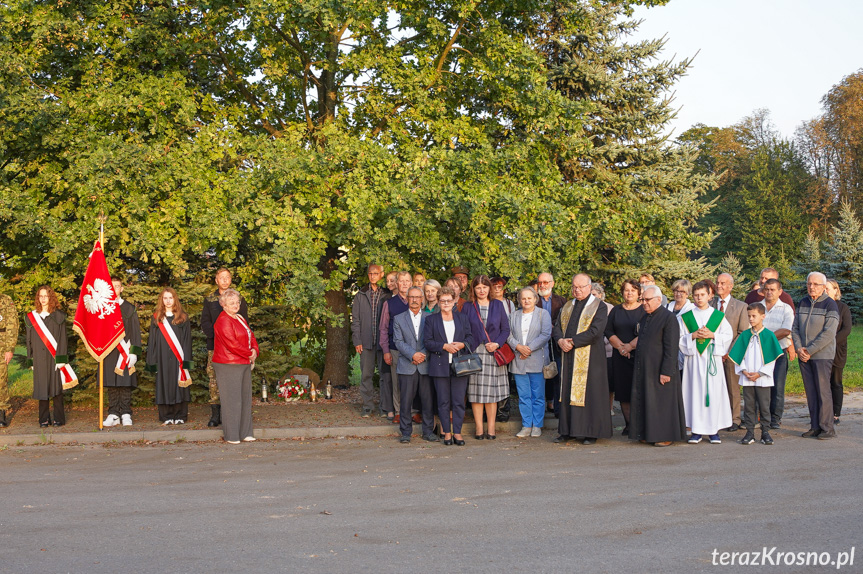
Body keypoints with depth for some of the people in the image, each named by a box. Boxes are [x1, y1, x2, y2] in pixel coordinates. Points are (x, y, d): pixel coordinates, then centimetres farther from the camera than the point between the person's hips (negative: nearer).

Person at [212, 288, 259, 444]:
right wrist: (249, 354, -12)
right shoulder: (223, 321, -14)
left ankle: (245, 432, 20)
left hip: (244, 364, 9)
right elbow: (232, 343, -21)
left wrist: (255, 350, -1)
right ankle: (231, 435, 3)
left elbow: (251, 336, 19)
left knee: (245, 398, 12)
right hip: (228, 366, -9)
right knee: (231, 400, -5)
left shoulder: (240, 318, 16)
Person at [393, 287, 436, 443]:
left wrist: (423, 355, -10)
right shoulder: (399, 319, 9)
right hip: (406, 367, -1)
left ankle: (428, 431, 12)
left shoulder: (430, 318, 10)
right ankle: (406, 432, 9)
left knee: (428, 400, 2)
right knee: (406, 400, 0)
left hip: (426, 365, 1)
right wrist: (413, 355, -13)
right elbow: (398, 341, 0)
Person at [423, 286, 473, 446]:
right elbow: (427, 342, -1)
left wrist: (461, 344, -10)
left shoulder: (462, 319, 14)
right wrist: (444, 346, -13)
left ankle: (457, 432, 7)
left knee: (459, 401, 0)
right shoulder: (431, 320, 7)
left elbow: (470, 338, 11)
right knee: (443, 401, 2)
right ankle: (447, 432, 10)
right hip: (440, 365, -1)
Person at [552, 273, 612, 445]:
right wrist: (560, 340, -11)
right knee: (567, 391, 7)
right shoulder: (567, 307, 16)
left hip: (589, 357, -6)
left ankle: (592, 432, 3)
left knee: (589, 392, -3)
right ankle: (567, 430, 14)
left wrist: (572, 341, -17)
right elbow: (557, 328, 10)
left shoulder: (599, 307, -4)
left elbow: (595, 331, -16)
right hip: (569, 357, 6)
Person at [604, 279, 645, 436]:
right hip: (620, 358, 4)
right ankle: (628, 425, 7)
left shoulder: (644, 310, 2)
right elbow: (608, 331, 8)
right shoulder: (616, 311, 14)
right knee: (623, 391, 1)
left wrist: (630, 346, -14)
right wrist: (620, 346, -7)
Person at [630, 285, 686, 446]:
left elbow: (672, 348, -17)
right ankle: (648, 433, 20)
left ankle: (666, 436, 9)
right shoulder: (644, 317, 13)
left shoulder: (669, 318, -13)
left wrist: (666, 371, -20)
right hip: (643, 369, 8)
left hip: (659, 370, -8)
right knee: (645, 402, 11)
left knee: (662, 402, -1)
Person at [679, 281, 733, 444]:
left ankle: (713, 430, 5)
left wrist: (712, 335, -11)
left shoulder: (718, 316, 7)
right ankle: (696, 430, 5)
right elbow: (679, 338, 4)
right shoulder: (686, 317, 8)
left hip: (712, 358, 0)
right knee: (695, 392, -1)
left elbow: (728, 335, 3)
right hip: (693, 359, 0)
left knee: (714, 393, -2)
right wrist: (693, 336, -11)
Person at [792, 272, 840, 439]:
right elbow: (795, 328, 12)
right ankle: (815, 427, 12)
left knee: (823, 391, -5)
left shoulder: (830, 305, -7)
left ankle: (827, 428, 1)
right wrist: (799, 348, -4)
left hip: (822, 355, -5)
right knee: (810, 392, 7)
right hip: (804, 355, 5)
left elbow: (829, 333, -13)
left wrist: (810, 350, -15)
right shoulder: (802, 303, 11)